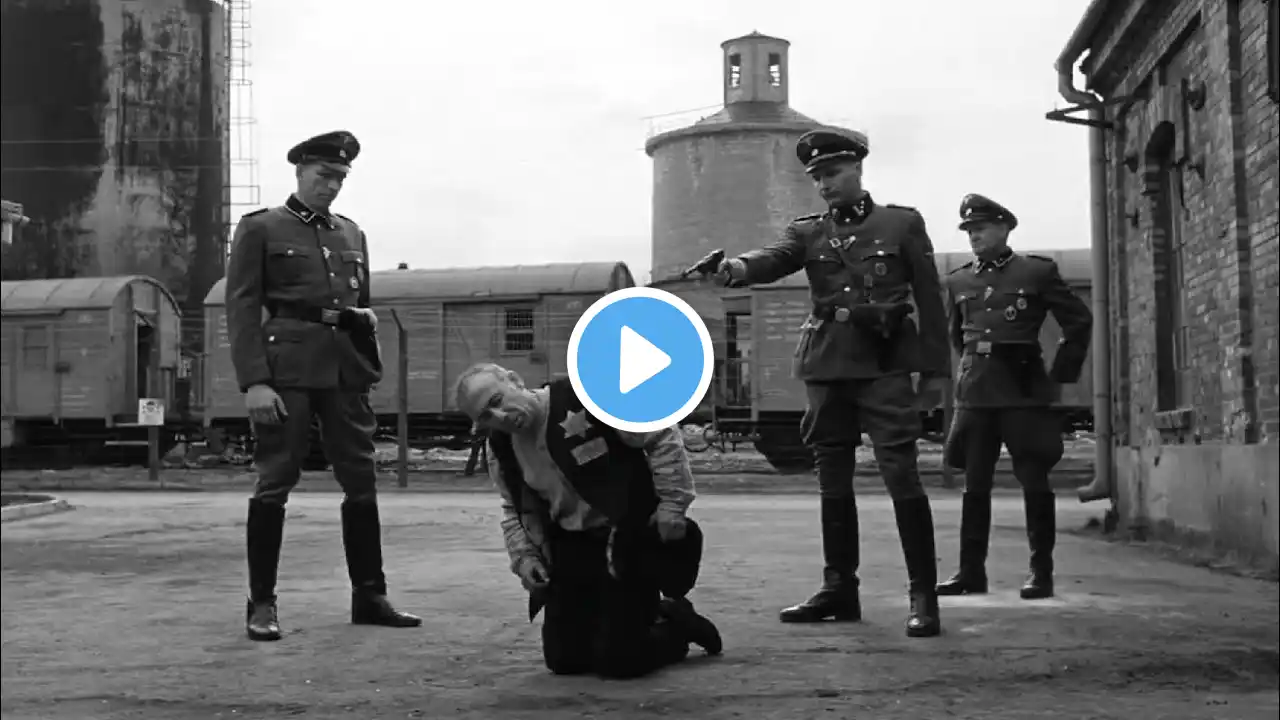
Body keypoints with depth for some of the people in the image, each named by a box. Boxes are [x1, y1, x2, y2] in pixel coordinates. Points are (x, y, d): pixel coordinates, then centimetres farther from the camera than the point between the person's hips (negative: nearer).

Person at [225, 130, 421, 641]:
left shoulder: (353, 235, 19)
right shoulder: (260, 229, 3)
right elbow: (242, 309, -4)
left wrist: (365, 319, 6)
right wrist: (254, 382, -14)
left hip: (346, 368, 5)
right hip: (287, 368, -5)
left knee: (362, 481, 5)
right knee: (274, 483, -4)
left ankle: (369, 596, 14)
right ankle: (262, 604, 5)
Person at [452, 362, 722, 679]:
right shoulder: (502, 451, 0)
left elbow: (662, 435, -15)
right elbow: (516, 510, 17)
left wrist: (673, 503, -17)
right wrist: (524, 556, 1)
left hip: (631, 540, -6)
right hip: (572, 548, 7)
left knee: (618, 662, -9)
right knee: (564, 659, 7)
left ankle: (677, 625, 22)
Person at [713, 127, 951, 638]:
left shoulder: (902, 223, 5)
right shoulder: (808, 232, 12)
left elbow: (930, 298, 4)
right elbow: (774, 259, -9)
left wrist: (935, 368, -1)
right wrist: (739, 267, -33)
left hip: (885, 366, -4)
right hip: (827, 366, 4)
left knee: (901, 476, -10)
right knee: (833, 482, 9)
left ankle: (923, 595, -5)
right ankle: (839, 588, 19)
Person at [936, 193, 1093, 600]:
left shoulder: (1038, 272, 0)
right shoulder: (958, 281, 11)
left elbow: (1079, 321, 5)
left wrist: (1061, 375, 3)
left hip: (1024, 390, -4)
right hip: (974, 392, 4)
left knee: (1034, 481, 0)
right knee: (974, 484, 5)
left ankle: (1042, 573, 6)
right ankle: (971, 571, 12)